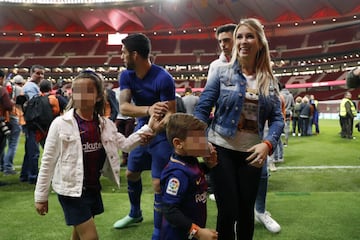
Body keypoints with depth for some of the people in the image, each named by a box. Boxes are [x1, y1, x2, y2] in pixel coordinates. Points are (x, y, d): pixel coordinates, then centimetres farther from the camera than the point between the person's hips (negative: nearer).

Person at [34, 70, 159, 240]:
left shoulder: (105, 123, 0)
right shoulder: (60, 124, -15)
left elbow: (125, 144, 6)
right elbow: (48, 162, -10)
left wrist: (148, 128, -9)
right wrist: (41, 196, -6)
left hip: (93, 187, 5)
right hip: (71, 189, -5)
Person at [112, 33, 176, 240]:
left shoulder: (163, 79, -24)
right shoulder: (126, 76, -7)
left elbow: (171, 114, -25)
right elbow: (124, 107, -23)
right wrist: (149, 110, -43)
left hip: (162, 134, -7)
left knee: (159, 184, -8)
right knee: (131, 174, 20)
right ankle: (135, 214, 46)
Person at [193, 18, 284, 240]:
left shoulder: (270, 81, 5)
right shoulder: (221, 72, -3)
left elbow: (277, 118, 1)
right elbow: (202, 109, -4)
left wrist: (268, 144, -16)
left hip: (252, 153, 3)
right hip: (222, 149, -2)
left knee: (246, 210, 15)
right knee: (228, 211, 1)